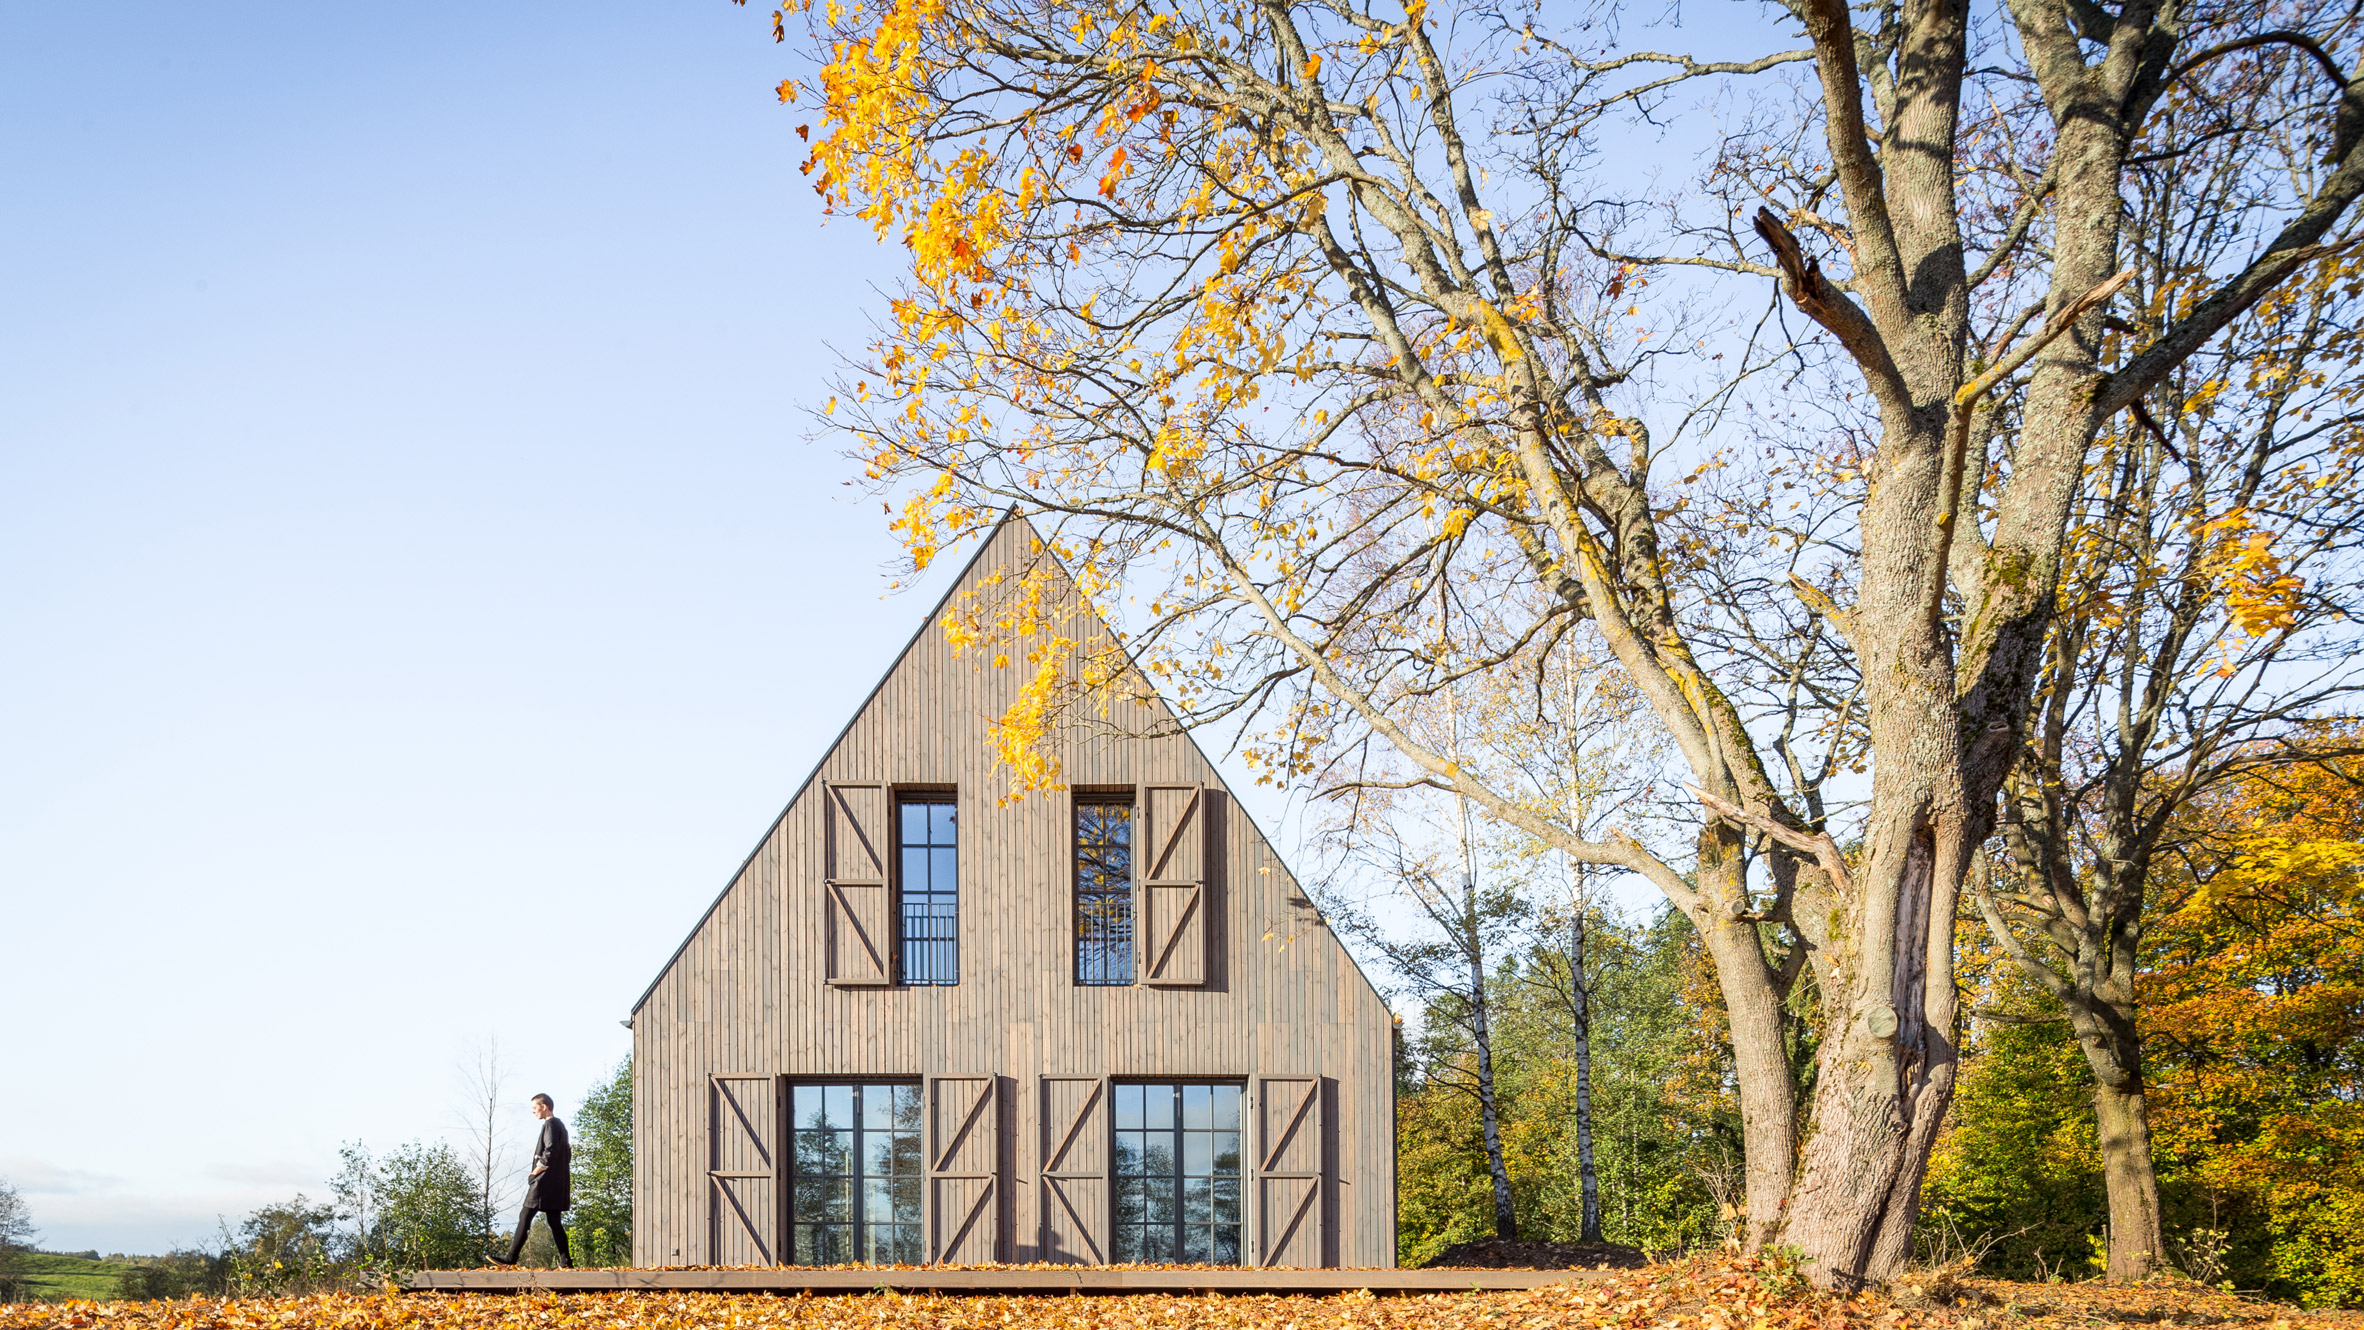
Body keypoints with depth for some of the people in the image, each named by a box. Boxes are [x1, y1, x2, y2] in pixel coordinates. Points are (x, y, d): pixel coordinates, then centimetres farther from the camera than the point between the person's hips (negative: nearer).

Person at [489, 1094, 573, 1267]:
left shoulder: (550, 1125, -10)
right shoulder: (560, 1126, 19)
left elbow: (551, 1150, -23)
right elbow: (567, 1155, 25)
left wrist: (537, 1170, -15)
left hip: (544, 1182, -10)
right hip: (558, 1184, 10)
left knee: (525, 1217, -7)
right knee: (554, 1220, 8)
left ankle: (511, 1258, -8)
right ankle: (565, 1260, 2)